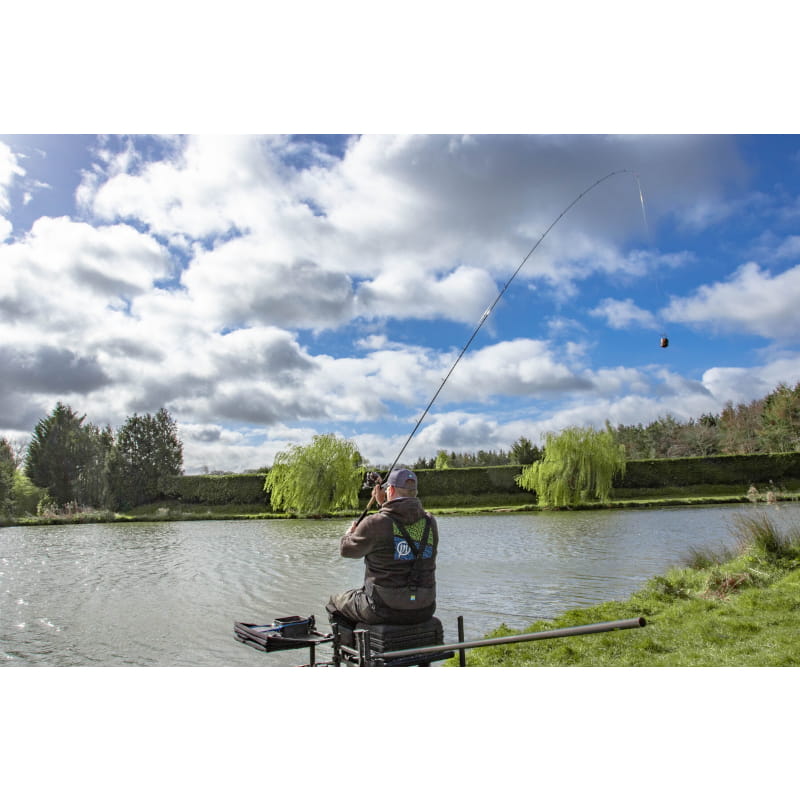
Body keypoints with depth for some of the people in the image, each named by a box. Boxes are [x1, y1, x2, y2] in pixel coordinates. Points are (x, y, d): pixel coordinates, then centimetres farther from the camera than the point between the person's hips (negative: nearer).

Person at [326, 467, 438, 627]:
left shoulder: (375, 523, -16)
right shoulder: (430, 522, -2)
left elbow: (347, 549, 1)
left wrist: (350, 533, 21)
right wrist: (384, 505, 22)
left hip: (386, 610, -5)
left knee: (336, 602, 21)